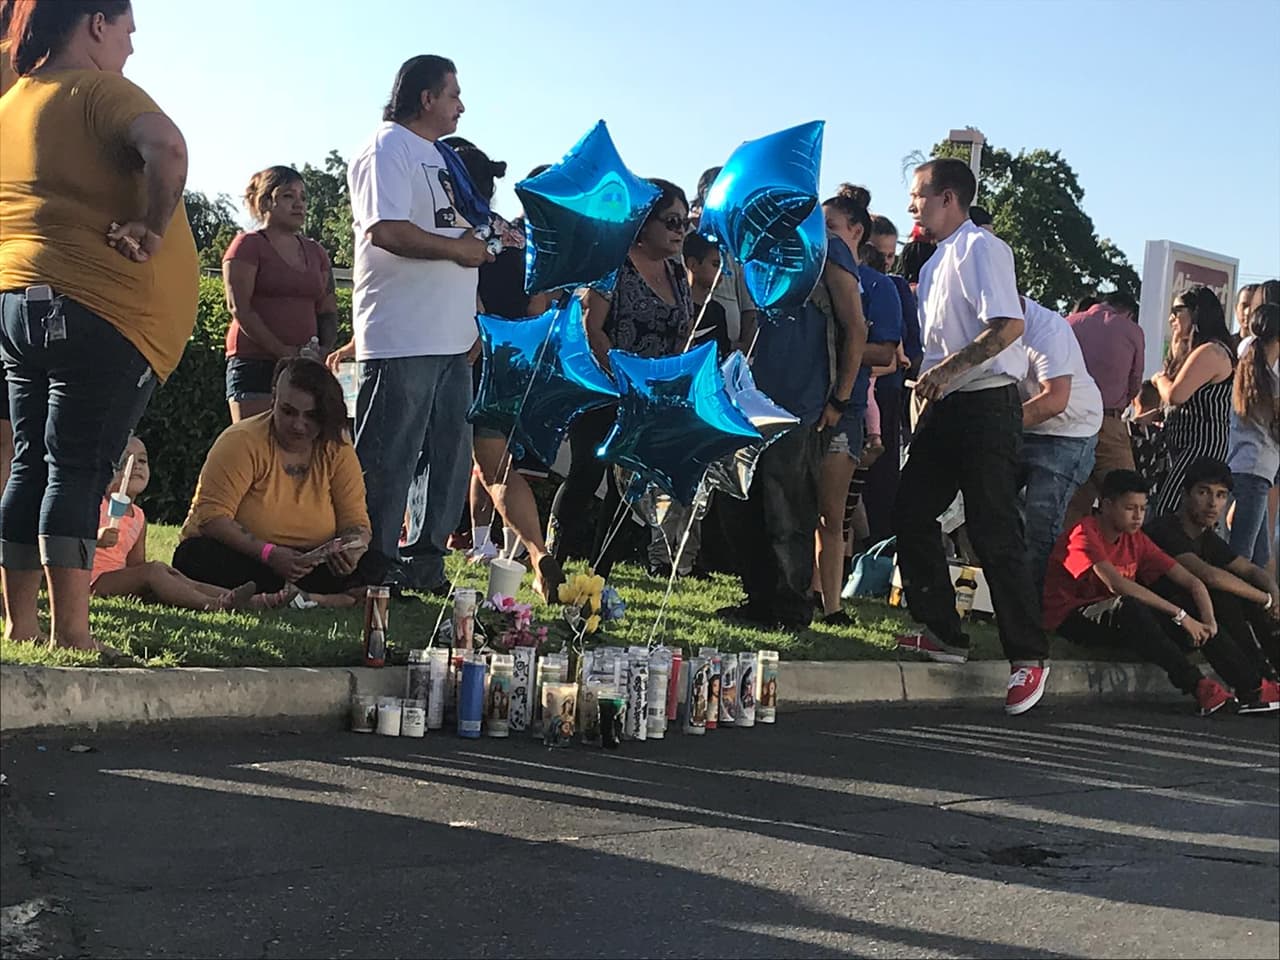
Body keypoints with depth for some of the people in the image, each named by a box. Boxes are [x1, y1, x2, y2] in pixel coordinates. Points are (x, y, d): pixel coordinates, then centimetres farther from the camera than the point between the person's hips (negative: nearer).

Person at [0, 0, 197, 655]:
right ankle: (70, 634, -6)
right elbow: (166, 147, -28)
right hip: (96, 308, -8)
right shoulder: (96, 91, -9)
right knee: (78, 470, -7)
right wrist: (153, 227, -18)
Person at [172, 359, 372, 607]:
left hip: (304, 562, 2)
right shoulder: (243, 442, -14)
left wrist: (351, 551, -27)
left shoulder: (337, 449, -2)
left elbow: (355, 519, -2)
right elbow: (211, 515, -21)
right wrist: (268, 553, -33)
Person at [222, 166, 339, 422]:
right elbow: (240, 308, -8)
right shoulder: (248, 245, 2)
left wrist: (325, 349, -2)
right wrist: (282, 351, -15)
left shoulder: (315, 253, 20)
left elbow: (328, 311, 19)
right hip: (255, 363, -5)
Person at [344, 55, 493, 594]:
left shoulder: (439, 156, 23)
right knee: (390, 457, -5)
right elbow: (386, 231, -21)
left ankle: (426, 563, 19)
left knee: (450, 454, 11)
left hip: (450, 339, 10)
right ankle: (377, 568, 1)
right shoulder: (389, 149, -8)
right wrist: (458, 247, -14)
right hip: (402, 339, -10)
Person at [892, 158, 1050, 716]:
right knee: (911, 514, 6)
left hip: (987, 404, -9)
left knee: (993, 533, -8)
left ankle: (1028, 655, 0)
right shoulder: (936, 263, 18)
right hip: (945, 408, 9)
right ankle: (942, 633, 15)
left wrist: (946, 371, -20)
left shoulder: (981, 249, -9)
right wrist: (928, 387, 10)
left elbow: (1008, 325, -21)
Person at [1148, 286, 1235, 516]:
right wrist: (1177, 344, 19)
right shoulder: (1197, 350, 20)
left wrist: (1160, 378, 2)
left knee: (1165, 512, -17)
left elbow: (1175, 396, -21)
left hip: (1202, 444, -10)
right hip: (1188, 445, 10)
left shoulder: (1210, 352, -14)